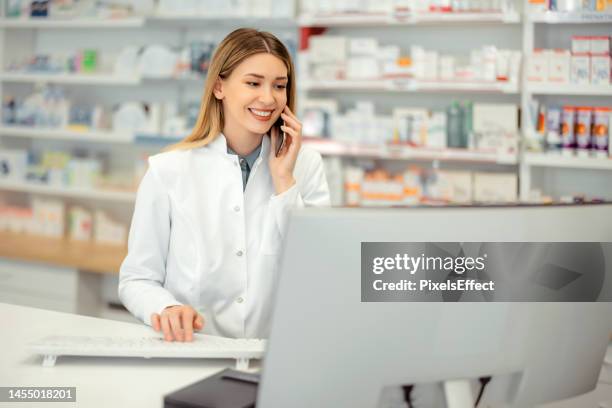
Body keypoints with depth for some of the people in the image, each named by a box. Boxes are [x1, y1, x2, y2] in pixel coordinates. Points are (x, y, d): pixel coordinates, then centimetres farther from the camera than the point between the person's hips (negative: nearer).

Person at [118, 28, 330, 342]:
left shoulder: (306, 165, 3)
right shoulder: (168, 170, -2)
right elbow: (137, 279, 1)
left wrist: (284, 181, -8)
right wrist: (166, 309, -20)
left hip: (277, 354, 1)